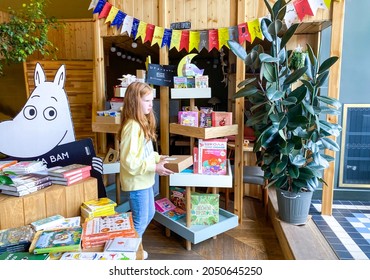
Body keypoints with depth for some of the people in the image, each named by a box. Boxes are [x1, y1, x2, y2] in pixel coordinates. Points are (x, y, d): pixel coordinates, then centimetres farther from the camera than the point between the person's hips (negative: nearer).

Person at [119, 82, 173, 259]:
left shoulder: (143, 122, 7)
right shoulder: (132, 126, -25)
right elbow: (129, 161, -27)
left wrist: (158, 158, 2)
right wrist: (154, 167, -26)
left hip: (145, 179, 10)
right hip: (136, 181, -10)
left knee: (149, 214, 23)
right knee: (140, 221, 6)